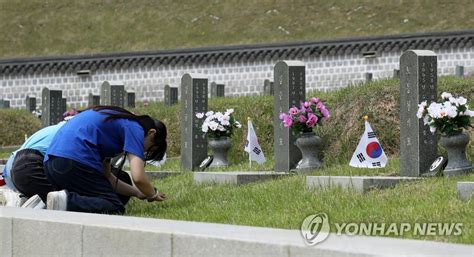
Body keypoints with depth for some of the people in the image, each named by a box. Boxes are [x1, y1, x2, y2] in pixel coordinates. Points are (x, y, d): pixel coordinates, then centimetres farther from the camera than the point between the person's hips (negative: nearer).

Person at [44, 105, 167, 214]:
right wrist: (153, 195, 13)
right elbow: (138, 177, -8)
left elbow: (106, 177, 34)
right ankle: (68, 201, -24)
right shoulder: (134, 129, 4)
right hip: (75, 160, -9)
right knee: (115, 208, -3)